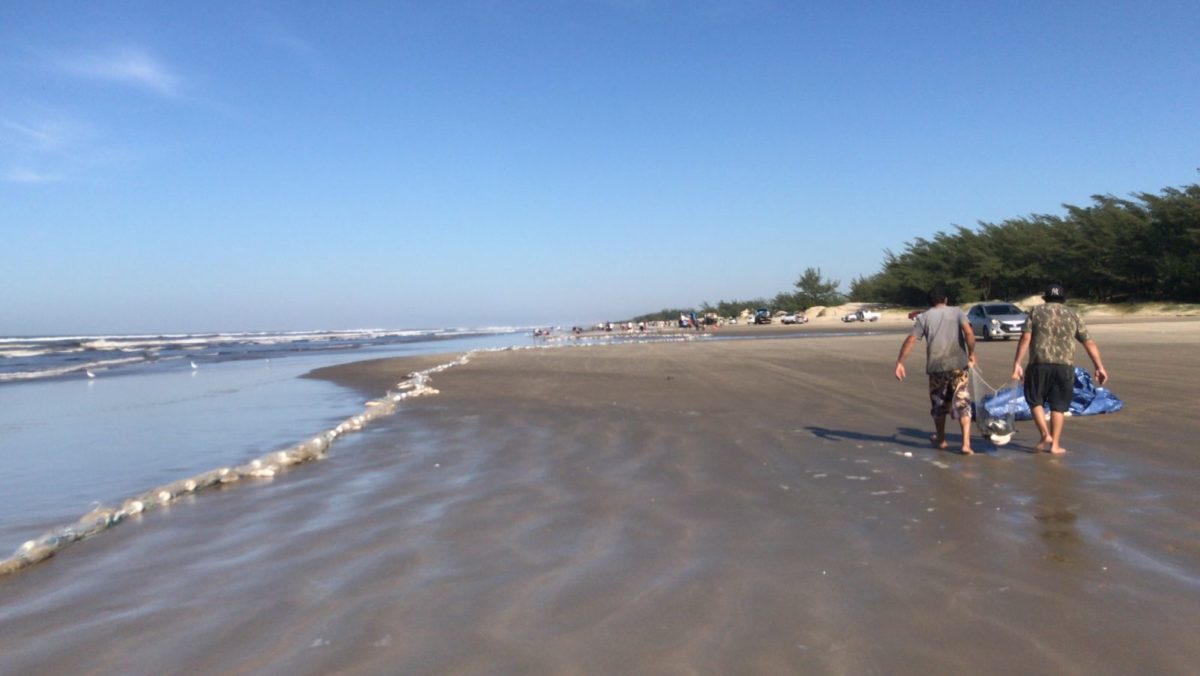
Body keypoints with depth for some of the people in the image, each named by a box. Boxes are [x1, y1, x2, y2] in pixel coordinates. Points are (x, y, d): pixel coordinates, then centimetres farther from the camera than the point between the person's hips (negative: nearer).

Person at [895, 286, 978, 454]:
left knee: (939, 404, 17)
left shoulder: (924, 317, 7)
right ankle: (966, 443, -7)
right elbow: (969, 332, -11)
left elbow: (910, 340, -2)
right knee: (962, 404, 3)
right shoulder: (957, 312, 6)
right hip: (958, 365, -1)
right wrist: (971, 353, 0)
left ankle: (941, 440, 30)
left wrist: (899, 362, 0)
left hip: (936, 366, 1)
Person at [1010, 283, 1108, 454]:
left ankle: (1045, 435, -1)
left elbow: (1025, 338, -4)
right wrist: (1099, 367, 13)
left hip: (1039, 364, -2)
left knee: (1035, 400, 13)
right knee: (1058, 405, 8)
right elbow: (1089, 343, 10)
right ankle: (1055, 445, 10)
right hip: (1065, 365, 2)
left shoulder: (1036, 312, 7)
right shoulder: (1072, 315, 14)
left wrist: (1017, 364, -5)